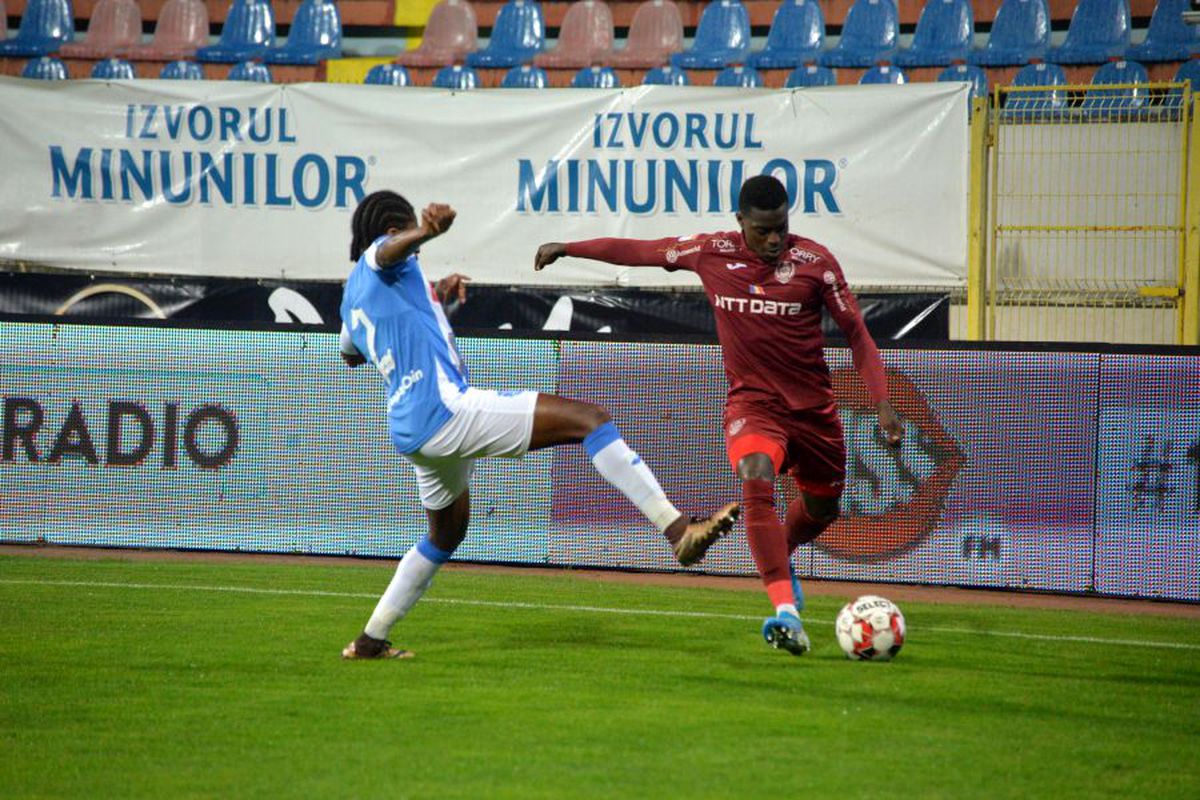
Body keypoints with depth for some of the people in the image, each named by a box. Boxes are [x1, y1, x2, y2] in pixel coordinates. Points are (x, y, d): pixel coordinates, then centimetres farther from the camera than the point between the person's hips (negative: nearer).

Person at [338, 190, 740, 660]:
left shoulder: (352, 298, 23)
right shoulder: (381, 258, -1)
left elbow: (351, 354, 45)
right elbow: (392, 249, -28)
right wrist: (425, 232, -54)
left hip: (409, 433, 10)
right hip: (445, 408, -10)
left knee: (447, 533, 31)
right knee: (587, 419, -14)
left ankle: (370, 640, 30)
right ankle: (678, 530, -27)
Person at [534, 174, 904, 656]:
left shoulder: (815, 262, -9)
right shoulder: (712, 254, -6)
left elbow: (856, 332, -3)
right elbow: (640, 251, 7)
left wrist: (882, 403, -10)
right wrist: (567, 249, 13)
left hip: (812, 407, 2)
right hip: (752, 403, -2)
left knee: (822, 508, 17)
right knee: (757, 482, -30)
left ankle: (777, 560, 53)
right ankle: (786, 612, -37)